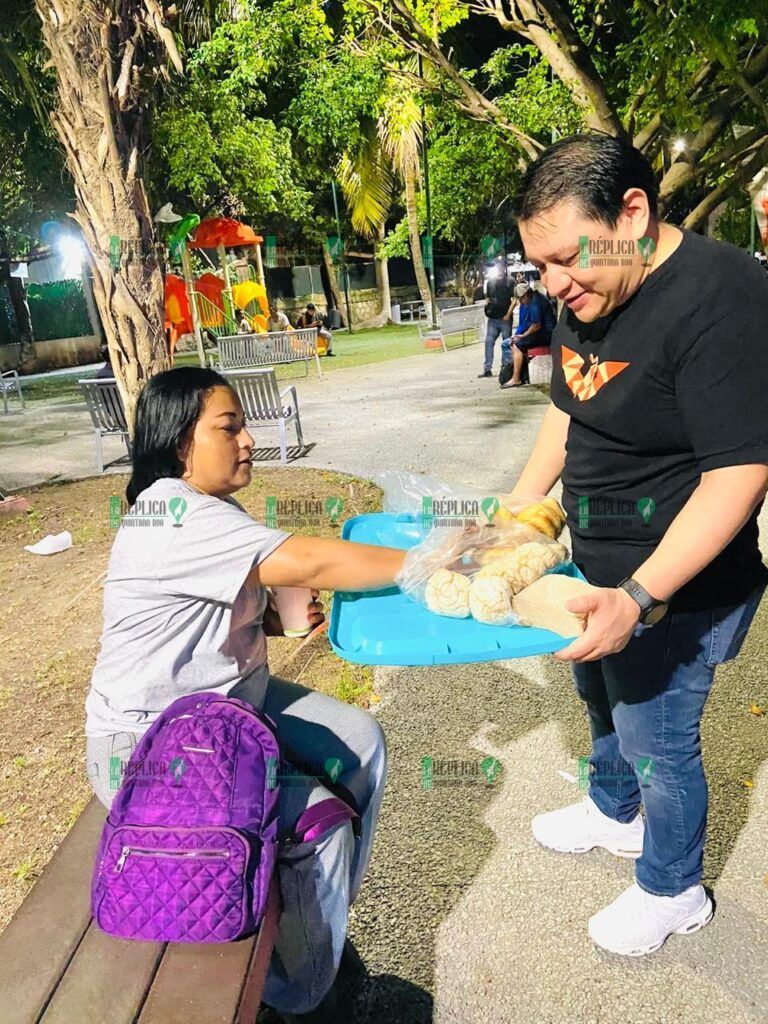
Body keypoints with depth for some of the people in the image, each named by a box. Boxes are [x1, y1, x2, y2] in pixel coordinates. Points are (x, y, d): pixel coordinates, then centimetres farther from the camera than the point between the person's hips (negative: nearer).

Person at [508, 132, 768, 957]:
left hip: (675, 585, -8)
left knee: (655, 741, 9)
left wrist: (640, 597, -33)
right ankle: (613, 813, 55)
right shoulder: (588, 299, 2)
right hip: (602, 565, 9)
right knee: (599, 697, 26)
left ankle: (673, 891, 39)